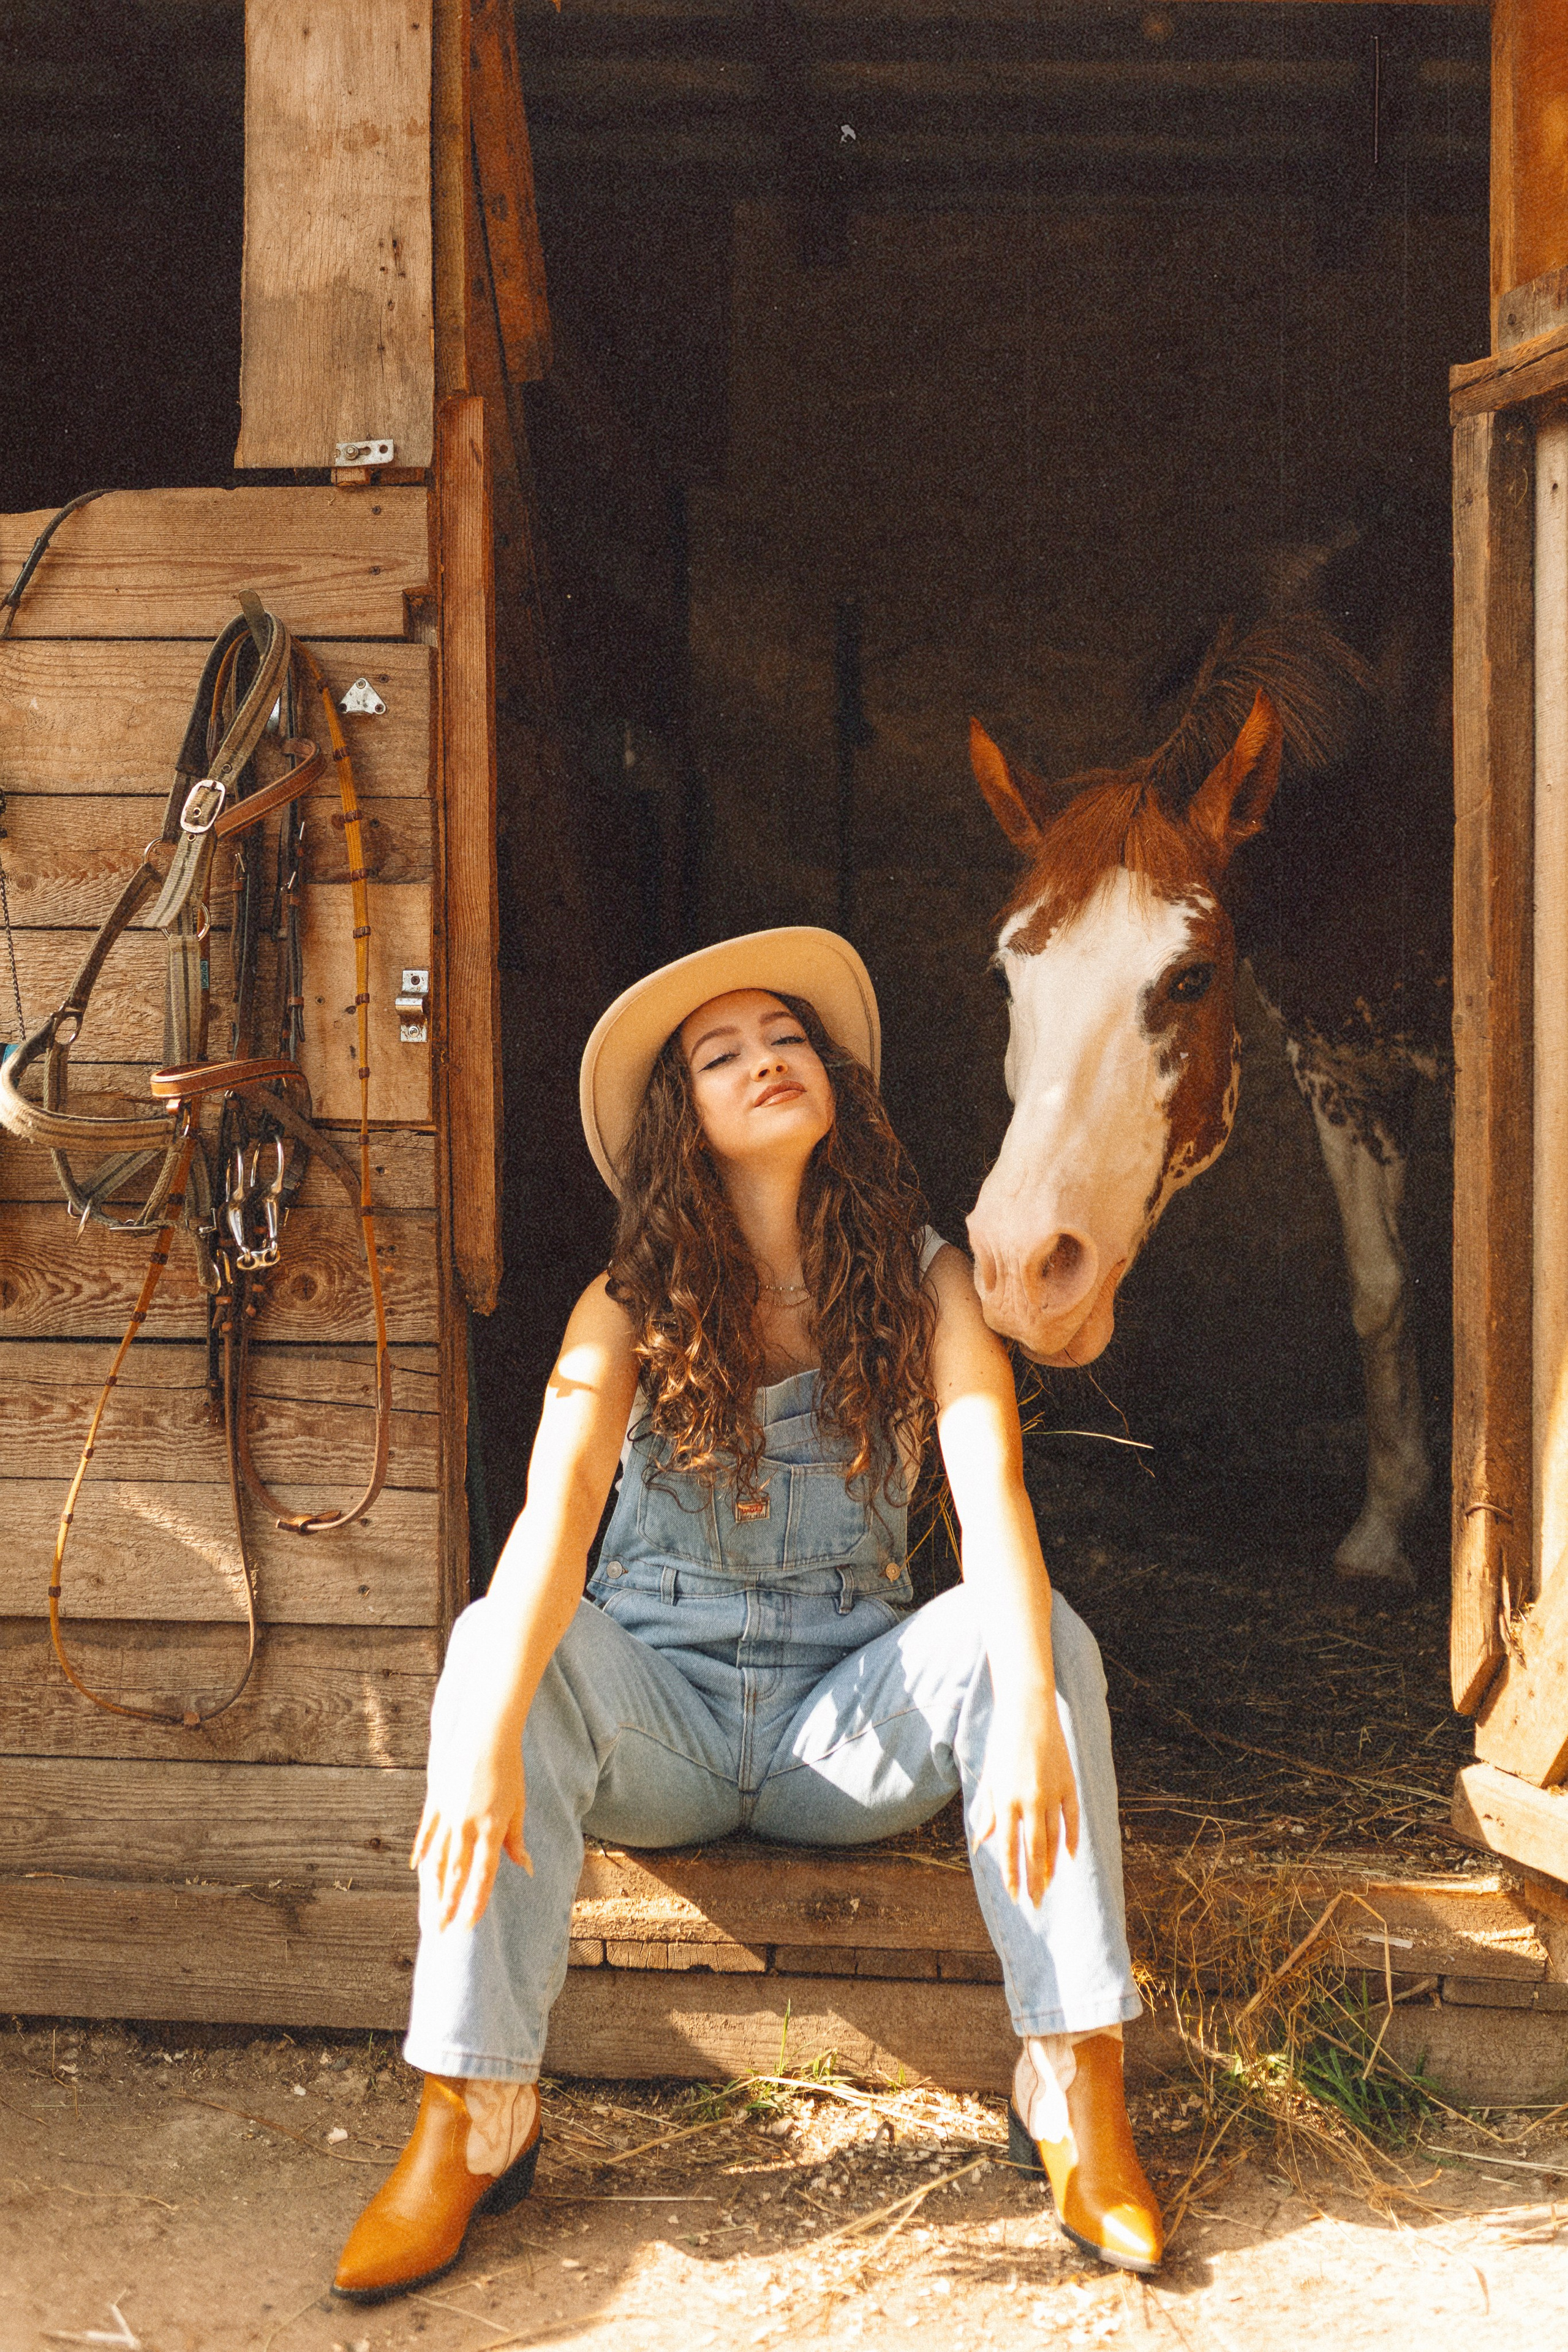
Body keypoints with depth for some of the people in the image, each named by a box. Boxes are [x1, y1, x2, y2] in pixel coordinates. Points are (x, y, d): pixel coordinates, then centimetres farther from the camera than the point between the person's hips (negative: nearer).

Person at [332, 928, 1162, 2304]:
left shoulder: (922, 1282, -3)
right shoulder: (630, 1306, -4)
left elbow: (994, 1498, -17)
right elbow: (557, 1511, -21)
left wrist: (1028, 1709, -35)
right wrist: (489, 1735, -37)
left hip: (850, 1725, 0)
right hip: (657, 1719, 0)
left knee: (1041, 1627, -26)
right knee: (494, 1640, -29)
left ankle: (1077, 2087, -25)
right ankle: (471, 2117, -28)